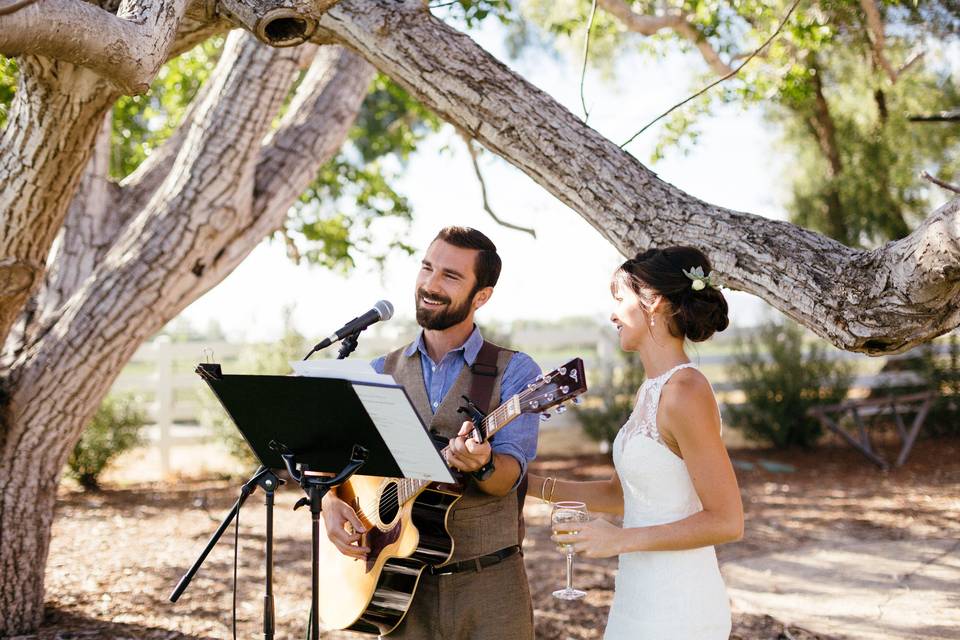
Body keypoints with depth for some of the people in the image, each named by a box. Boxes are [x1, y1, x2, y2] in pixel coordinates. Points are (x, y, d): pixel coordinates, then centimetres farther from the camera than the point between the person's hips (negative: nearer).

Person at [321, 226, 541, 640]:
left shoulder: (514, 372, -3)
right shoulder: (381, 373, 8)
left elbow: (509, 475, -14)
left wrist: (480, 465, -35)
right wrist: (330, 502, -9)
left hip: (488, 585, -3)